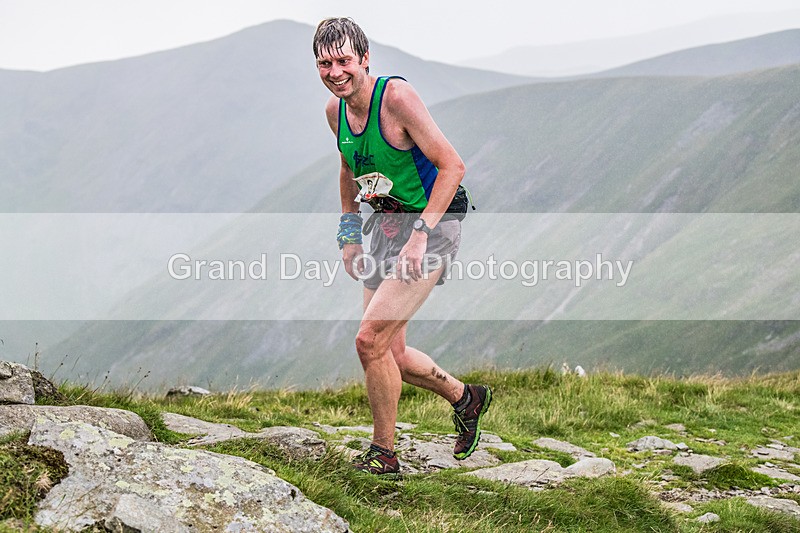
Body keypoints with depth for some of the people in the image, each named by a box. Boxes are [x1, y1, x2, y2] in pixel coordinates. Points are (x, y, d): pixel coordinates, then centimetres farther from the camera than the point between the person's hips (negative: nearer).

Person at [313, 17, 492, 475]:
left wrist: (420, 232, -26)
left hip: (432, 226, -8)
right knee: (390, 353, 11)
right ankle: (465, 398, 36)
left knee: (370, 340, -16)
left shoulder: (396, 96, -21)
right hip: (386, 225, 8)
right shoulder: (336, 110, 2)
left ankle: (384, 453, 1)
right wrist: (349, 232, 13)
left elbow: (452, 165, -22)